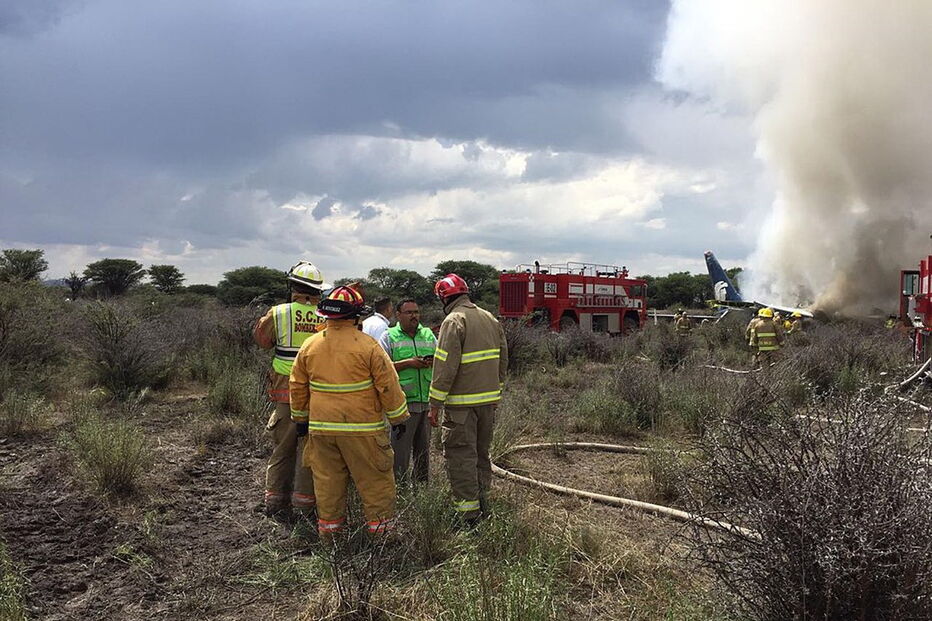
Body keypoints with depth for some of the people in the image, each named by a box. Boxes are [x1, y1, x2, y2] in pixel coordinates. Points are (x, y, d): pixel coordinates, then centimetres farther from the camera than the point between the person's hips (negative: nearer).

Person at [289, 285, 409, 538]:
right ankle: (380, 529, 13)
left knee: (327, 481, 13)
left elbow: (297, 386, 12)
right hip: (362, 429, -4)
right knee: (375, 480, 7)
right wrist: (399, 419, 2)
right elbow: (388, 386, -9)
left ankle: (329, 529, 22)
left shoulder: (309, 345, 4)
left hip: (321, 428, 5)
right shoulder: (367, 346, -11)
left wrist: (300, 418, 25)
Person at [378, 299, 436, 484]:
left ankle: (422, 485, 25)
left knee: (424, 448, 14)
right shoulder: (389, 337, 0)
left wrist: (433, 361, -3)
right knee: (400, 450, -4)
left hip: (427, 401, 5)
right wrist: (408, 363, -16)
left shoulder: (429, 335, 14)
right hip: (403, 402, -5)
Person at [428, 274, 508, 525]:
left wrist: (435, 404, -13)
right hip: (489, 400, 8)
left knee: (460, 456, -2)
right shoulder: (491, 319, 12)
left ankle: (469, 515, 0)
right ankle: (482, 502, 28)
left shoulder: (454, 321, -13)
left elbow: (445, 367, -17)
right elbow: (502, 361, 16)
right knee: (481, 452, 19)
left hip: (462, 403, -8)